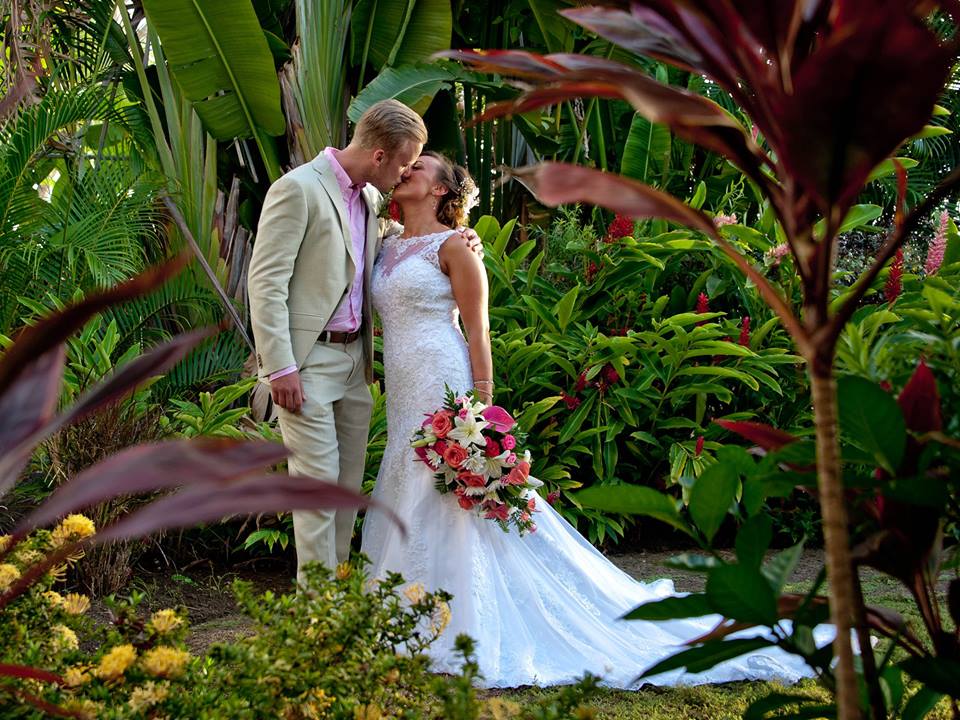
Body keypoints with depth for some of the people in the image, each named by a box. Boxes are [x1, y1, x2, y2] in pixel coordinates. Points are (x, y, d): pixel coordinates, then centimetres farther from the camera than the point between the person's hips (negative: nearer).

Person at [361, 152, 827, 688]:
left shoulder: (451, 246, -6)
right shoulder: (389, 248, 17)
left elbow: (478, 332, -10)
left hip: (444, 390, -8)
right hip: (404, 399, 8)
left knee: (453, 510, -7)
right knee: (411, 510, 9)